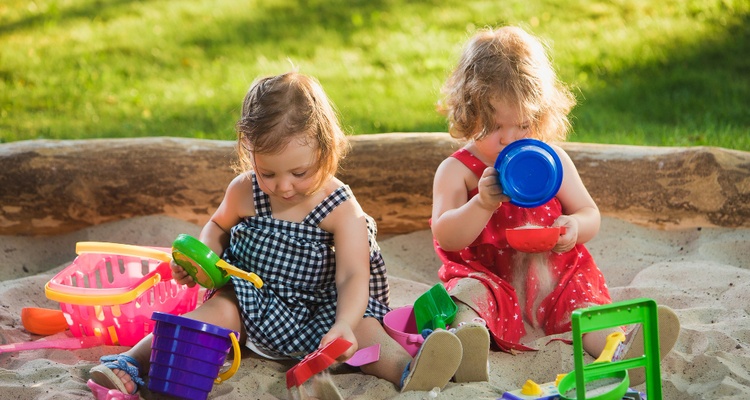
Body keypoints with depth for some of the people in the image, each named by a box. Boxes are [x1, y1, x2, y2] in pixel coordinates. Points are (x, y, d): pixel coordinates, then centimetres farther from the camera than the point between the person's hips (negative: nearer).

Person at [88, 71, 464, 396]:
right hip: (251, 307, 2)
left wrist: (343, 325, -45)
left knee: (363, 328, -27)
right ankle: (131, 363, -33)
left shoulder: (341, 208, -17)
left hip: (316, 313, -2)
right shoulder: (244, 192, -5)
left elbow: (353, 277, -25)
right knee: (218, 311, -25)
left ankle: (406, 370, -53)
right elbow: (218, 225, 18)